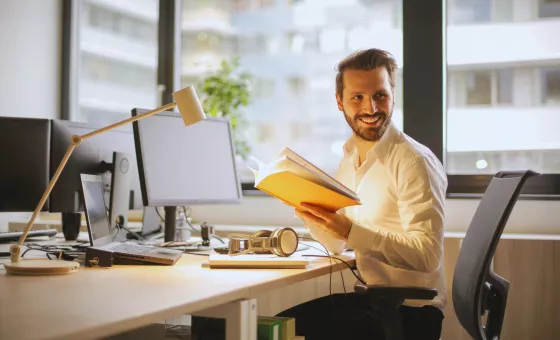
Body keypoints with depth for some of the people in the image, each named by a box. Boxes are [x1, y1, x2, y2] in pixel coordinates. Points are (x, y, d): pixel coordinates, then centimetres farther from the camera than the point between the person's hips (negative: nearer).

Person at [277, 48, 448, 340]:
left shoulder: (414, 162, -16)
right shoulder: (349, 157, 7)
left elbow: (427, 256, -24)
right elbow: (337, 245, 12)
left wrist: (350, 231, -31)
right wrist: (305, 207, -6)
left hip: (411, 311, -7)